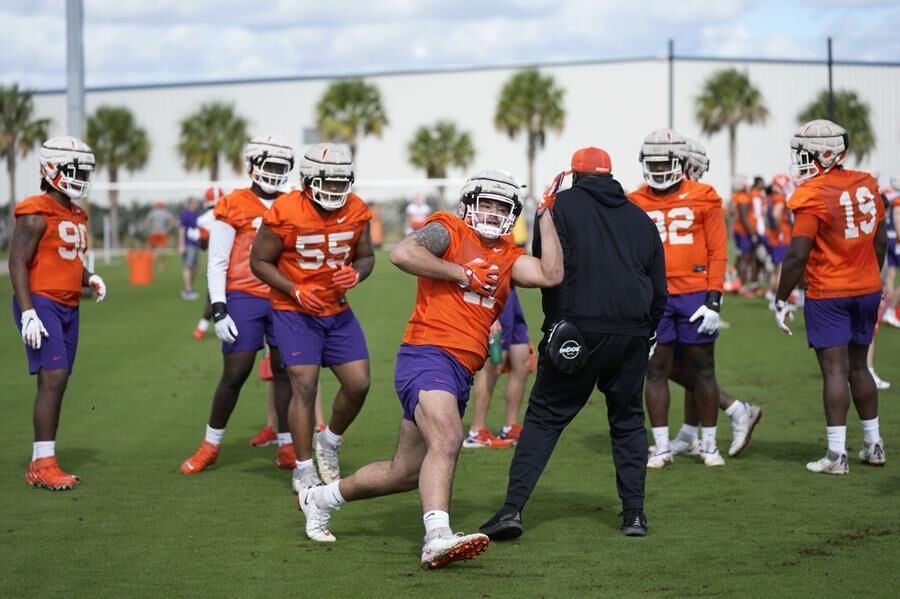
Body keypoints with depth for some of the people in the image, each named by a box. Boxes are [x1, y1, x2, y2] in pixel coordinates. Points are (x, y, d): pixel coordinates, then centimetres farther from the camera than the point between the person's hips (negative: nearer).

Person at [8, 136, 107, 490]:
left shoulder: (76, 216, 17)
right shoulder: (37, 214, -10)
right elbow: (17, 262, -13)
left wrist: (90, 278, 5)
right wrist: (28, 312, -19)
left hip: (68, 308, 9)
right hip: (41, 304, -9)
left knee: (56, 383, 7)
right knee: (53, 378, -16)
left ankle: (41, 464, 11)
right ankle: (43, 465, -14)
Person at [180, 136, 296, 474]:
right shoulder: (233, 208, -3)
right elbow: (217, 264, -4)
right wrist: (218, 310, -11)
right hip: (244, 298, -4)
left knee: (286, 371, 3)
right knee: (235, 374, -3)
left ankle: (287, 449, 10)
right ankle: (210, 446, 12)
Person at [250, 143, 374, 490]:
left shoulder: (356, 211, -4)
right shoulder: (285, 213, -18)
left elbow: (366, 257, 8)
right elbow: (259, 261, -9)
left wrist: (357, 274, -16)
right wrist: (294, 290, -21)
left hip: (338, 311, 5)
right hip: (295, 313, -5)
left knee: (359, 384, 0)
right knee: (305, 386, -11)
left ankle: (330, 442, 27)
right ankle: (304, 469, 1)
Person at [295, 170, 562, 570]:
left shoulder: (508, 258, 18)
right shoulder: (448, 230, 1)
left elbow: (551, 275, 2)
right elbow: (402, 254, -17)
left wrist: (547, 218, 8)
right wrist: (464, 274, -11)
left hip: (461, 373, 8)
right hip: (427, 355, -8)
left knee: (406, 472, 14)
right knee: (446, 440, -30)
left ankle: (321, 498, 32)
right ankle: (438, 538, -41)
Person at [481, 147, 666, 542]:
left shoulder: (561, 205, 4)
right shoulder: (639, 218, 18)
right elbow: (659, 290, 20)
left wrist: (557, 320, 6)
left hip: (579, 330, -3)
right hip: (632, 334, 3)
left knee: (544, 418, 3)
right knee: (628, 421, 18)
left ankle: (513, 507, -6)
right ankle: (634, 512, 12)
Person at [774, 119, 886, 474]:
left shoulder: (813, 197, -17)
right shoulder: (867, 185, 4)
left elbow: (797, 257, -18)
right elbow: (880, 241, 14)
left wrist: (781, 301, -9)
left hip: (828, 295, -6)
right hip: (867, 290, 6)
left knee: (835, 371, -6)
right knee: (858, 366, 17)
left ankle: (837, 455, -7)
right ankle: (873, 445, 23)